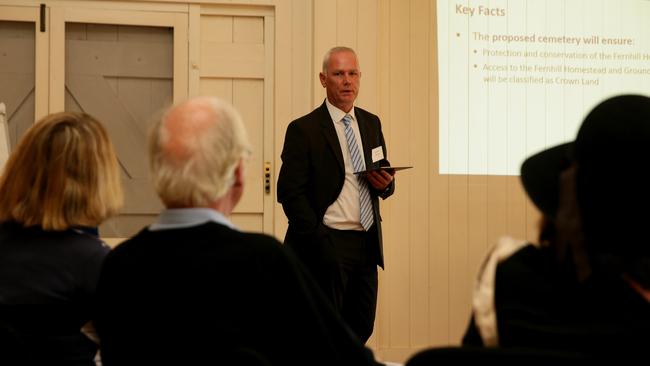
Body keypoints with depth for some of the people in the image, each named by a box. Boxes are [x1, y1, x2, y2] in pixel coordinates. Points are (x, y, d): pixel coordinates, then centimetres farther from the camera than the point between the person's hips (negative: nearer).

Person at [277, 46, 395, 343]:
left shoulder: (371, 124, 13)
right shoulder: (304, 129, -6)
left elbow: (384, 183, 20)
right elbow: (290, 193, -10)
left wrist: (385, 184, -5)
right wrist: (319, 243, -16)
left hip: (367, 244, 6)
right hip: (327, 247, -6)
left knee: (361, 328, 9)